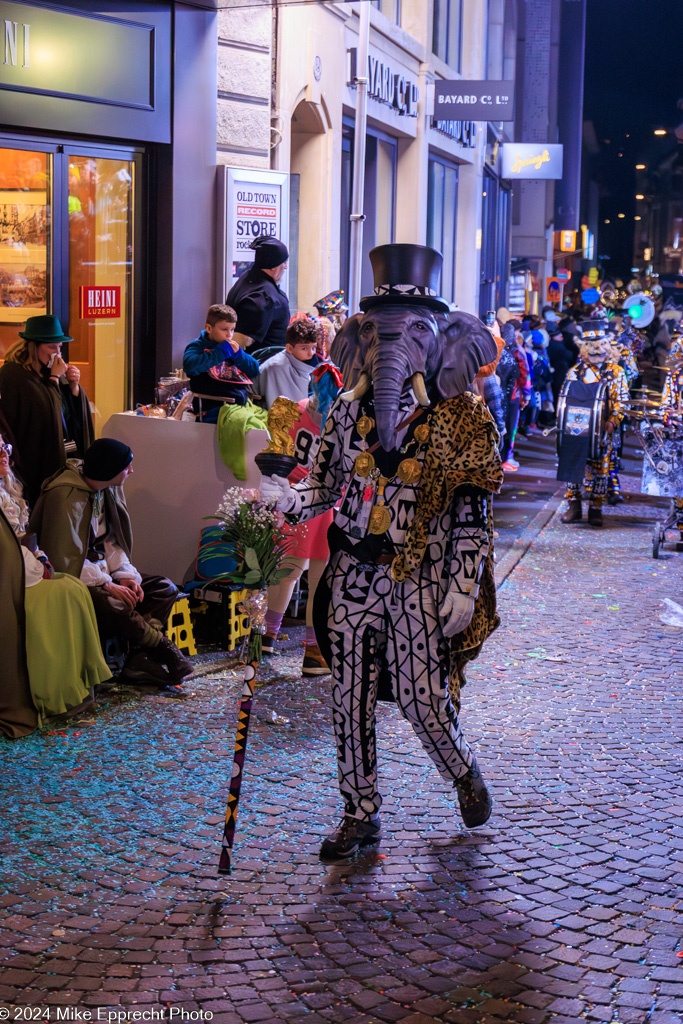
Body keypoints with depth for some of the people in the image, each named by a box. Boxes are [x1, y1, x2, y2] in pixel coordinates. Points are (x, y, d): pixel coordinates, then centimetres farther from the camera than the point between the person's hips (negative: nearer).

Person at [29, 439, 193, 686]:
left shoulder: (109, 489, 5)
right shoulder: (65, 497, -22)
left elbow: (111, 541, 10)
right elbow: (63, 561, -24)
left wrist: (126, 576, -7)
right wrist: (108, 585, -24)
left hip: (98, 571, 9)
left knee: (164, 589, -5)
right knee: (113, 604, -36)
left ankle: (139, 657, -21)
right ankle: (160, 645, -12)